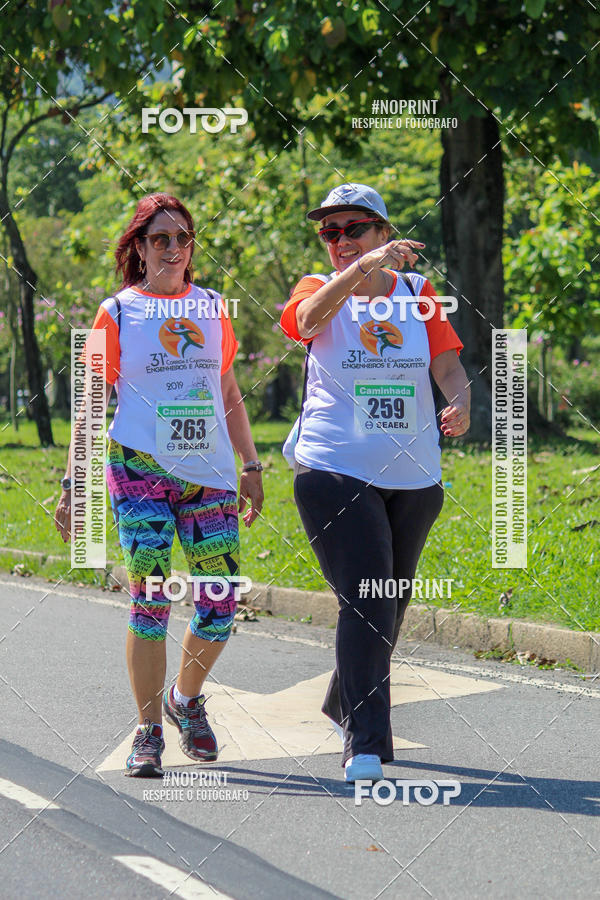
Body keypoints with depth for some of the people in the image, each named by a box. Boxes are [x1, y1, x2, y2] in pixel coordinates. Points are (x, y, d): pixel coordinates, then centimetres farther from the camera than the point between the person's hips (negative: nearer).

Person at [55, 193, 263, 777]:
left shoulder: (213, 309, 12)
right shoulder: (117, 313, 4)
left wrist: (251, 466, 15)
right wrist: (71, 483, -2)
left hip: (210, 474, 3)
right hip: (140, 467, -3)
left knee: (220, 606, -3)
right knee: (151, 598, -10)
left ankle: (186, 697, 24)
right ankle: (148, 733, 0)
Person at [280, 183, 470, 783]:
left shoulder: (417, 293, 8)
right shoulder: (319, 289, -1)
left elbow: (449, 367, 1)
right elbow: (309, 317, -26)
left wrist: (460, 406, -22)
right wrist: (366, 266, -41)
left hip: (413, 478, 4)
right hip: (336, 472, -4)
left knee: (389, 608, 15)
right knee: (365, 603, -16)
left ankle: (344, 706, 39)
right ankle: (365, 745, -14)